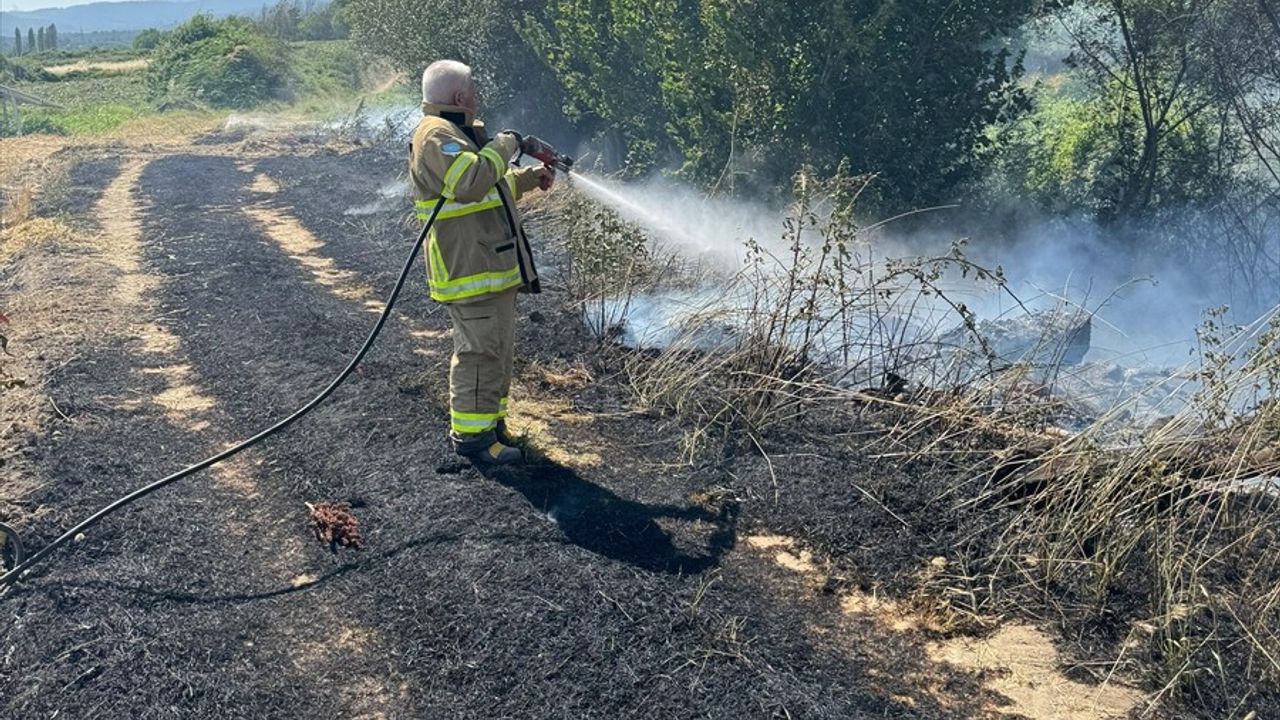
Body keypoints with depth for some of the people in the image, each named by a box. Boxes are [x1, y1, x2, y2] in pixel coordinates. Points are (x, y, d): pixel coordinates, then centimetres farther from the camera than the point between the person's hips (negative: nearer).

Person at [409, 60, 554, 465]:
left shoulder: (460, 132, 21)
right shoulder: (436, 135, -14)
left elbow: (491, 187, 34)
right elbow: (471, 182, -31)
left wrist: (529, 178, 23)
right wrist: (503, 146, -18)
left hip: (492, 265, 11)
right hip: (469, 268, -11)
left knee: (498, 349, 18)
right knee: (481, 350, -7)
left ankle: (489, 422, 30)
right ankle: (472, 437, 1)